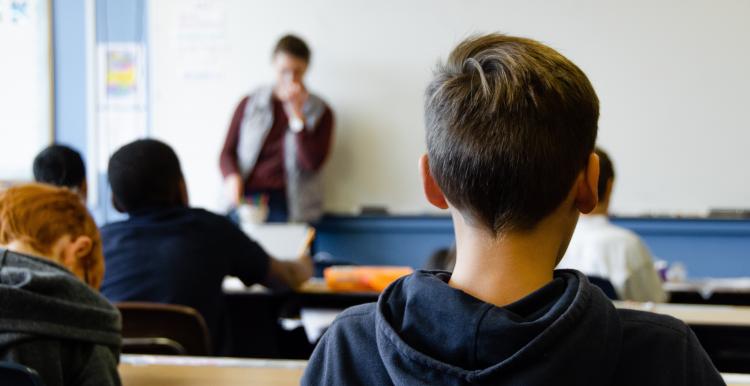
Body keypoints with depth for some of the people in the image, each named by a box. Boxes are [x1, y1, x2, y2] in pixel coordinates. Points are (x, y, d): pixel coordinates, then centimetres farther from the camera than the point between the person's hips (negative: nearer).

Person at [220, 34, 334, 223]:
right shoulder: (249, 104, 14)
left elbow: (313, 163, -3)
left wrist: (296, 114, -6)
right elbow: (227, 152, 14)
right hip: (246, 199, 1)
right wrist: (232, 177, -8)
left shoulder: (320, 112, 10)